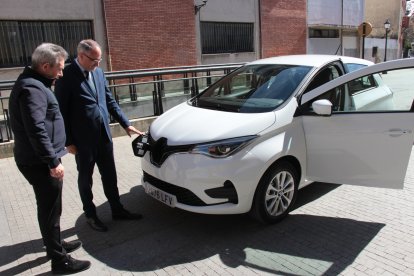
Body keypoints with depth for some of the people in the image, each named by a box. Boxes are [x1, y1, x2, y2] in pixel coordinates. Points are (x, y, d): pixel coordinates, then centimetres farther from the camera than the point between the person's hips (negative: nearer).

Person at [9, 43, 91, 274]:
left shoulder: (34, 83, 14)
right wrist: (53, 161, -27)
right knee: (50, 209, 0)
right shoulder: (32, 88, -20)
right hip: (40, 163, -10)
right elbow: (36, 130, -28)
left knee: (49, 207, 21)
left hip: (39, 160, 10)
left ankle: (56, 244, 38)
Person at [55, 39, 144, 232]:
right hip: (83, 139, -6)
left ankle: (117, 210, 31)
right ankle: (90, 215, 29)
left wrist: (126, 124, 7)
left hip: (104, 135, 6)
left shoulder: (98, 72, 6)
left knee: (109, 175, 15)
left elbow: (110, 101, 12)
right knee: (85, 178, 12)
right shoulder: (66, 76, -13)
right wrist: (68, 142, -10)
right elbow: (61, 111, -11)